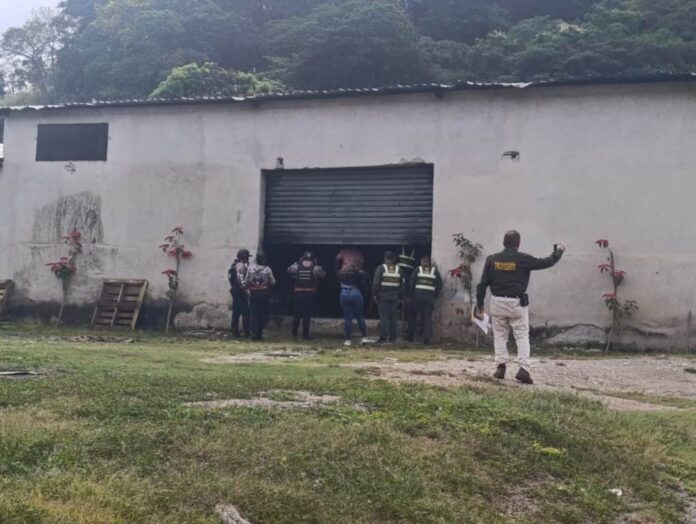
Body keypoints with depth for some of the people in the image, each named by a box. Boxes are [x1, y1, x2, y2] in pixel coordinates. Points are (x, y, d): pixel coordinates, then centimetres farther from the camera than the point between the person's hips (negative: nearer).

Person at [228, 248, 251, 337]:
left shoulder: (234, 265, 17)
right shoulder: (241, 265, -13)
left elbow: (229, 277, 18)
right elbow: (240, 279, -21)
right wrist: (245, 290, -18)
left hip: (234, 290, 10)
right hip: (240, 291, -10)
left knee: (236, 312, 10)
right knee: (245, 312, -7)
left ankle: (235, 331, 11)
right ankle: (246, 332, -7)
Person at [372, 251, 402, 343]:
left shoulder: (381, 268, -4)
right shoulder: (398, 270, 8)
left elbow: (376, 283, -9)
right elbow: (401, 284, 8)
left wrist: (375, 295, -3)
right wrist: (400, 297, 12)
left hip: (383, 296, -3)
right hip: (395, 297, 3)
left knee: (384, 317, -3)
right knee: (393, 317, 8)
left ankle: (383, 336, -9)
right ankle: (392, 337, 10)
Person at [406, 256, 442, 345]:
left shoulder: (417, 270, 4)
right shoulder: (435, 271, 10)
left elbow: (411, 283, -2)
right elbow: (439, 284, 7)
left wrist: (410, 294, 7)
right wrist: (435, 296, 13)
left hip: (417, 297, -1)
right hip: (430, 298, 1)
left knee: (412, 316, 11)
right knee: (427, 318, 2)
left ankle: (410, 336, 12)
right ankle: (427, 338, -6)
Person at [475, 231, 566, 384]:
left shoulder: (492, 259, 1)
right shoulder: (524, 259, -6)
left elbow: (483, 284, 2)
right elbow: (546, 262, 5)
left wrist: (479, 305, 9)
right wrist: (559, 251, 23)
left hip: (498, 302, 2)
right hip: (517, 303, -2)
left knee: (500, 335, 13)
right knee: (522, 335, 4)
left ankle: (501, 366, 7)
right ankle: (524, 368, -7)